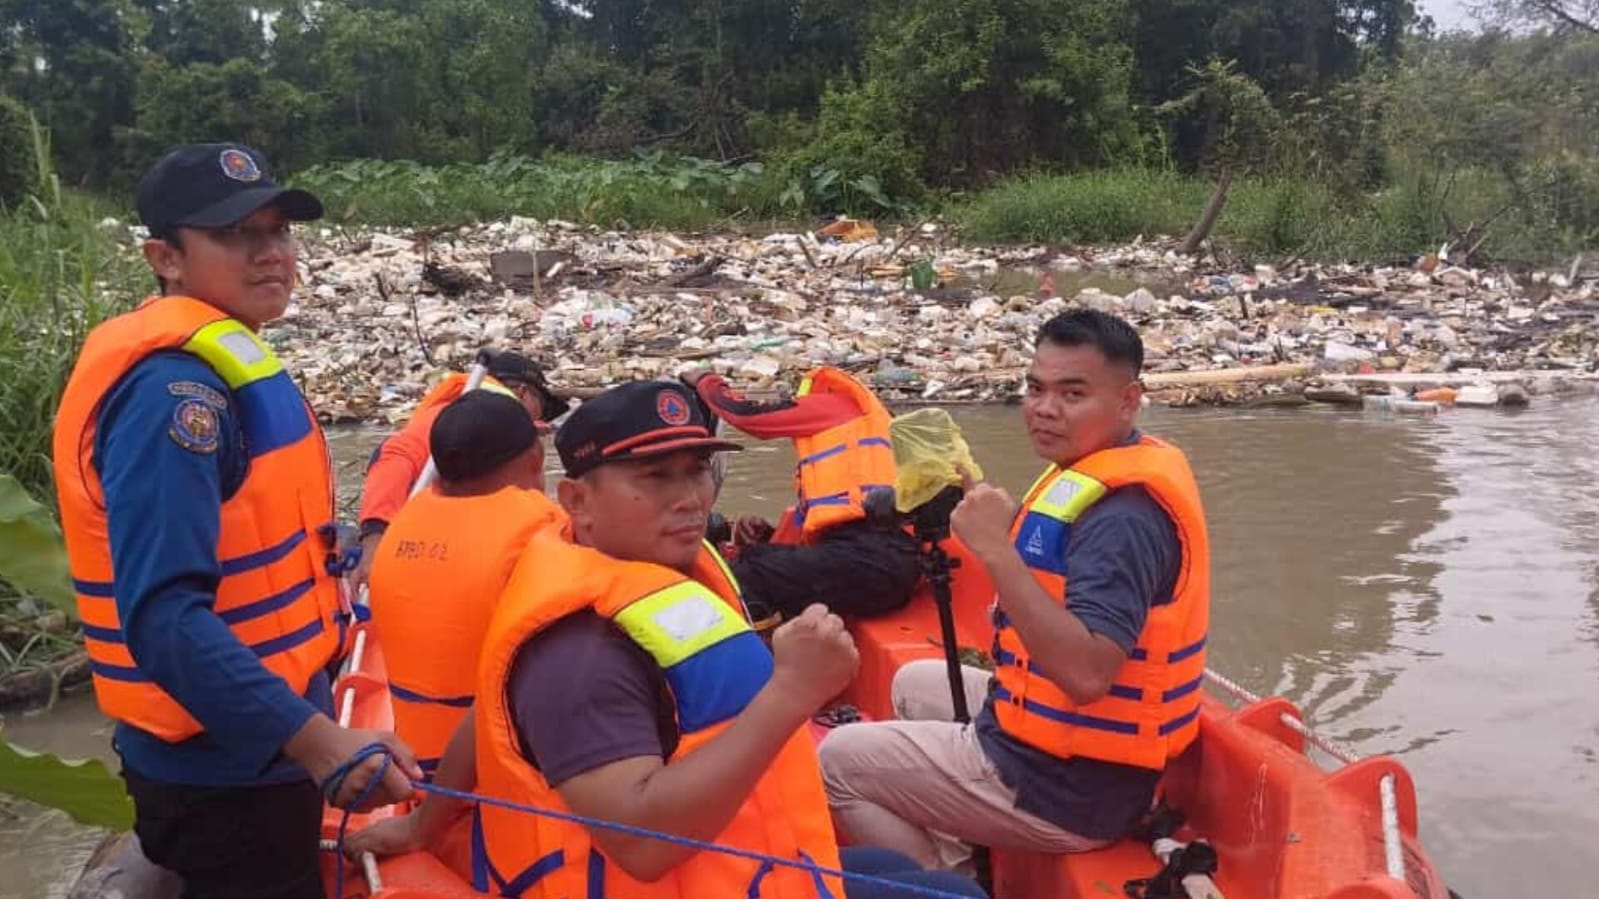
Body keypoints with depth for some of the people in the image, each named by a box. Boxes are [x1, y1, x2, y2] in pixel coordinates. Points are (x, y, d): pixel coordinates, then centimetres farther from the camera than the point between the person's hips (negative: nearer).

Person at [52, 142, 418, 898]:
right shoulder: (175, 387, -23)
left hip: (239, 748, 10)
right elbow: (163, 613, -31)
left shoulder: (213, 363, 8)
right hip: (223, 761, -10)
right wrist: (317, 740, -37)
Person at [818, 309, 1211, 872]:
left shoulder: (1121, 514, -27)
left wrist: (996, 550, -36)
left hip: (1066, 791, -10)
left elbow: (1087, 675, -37)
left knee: (836, 763, 2)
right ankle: (953, 861, 23)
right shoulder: (1126, 469, 4)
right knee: (916, 682, 30)